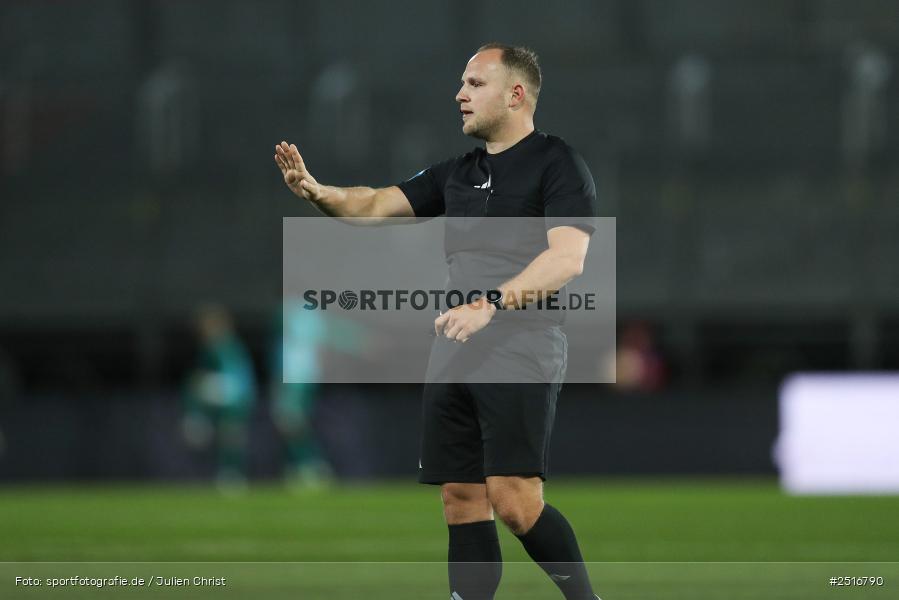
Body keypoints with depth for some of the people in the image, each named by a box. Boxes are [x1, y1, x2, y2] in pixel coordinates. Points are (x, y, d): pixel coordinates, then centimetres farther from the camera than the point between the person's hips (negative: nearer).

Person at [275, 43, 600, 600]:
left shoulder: (558, 163, -5)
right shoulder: (457, 174, 18)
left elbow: (567, 258, -18)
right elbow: (377, 205, 11)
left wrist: (491, 304, -29)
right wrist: (318, 192, -9)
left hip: (521, 346, -7)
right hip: (453, 347, 7)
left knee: (515, 502, -17)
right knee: (462, 500, 5)